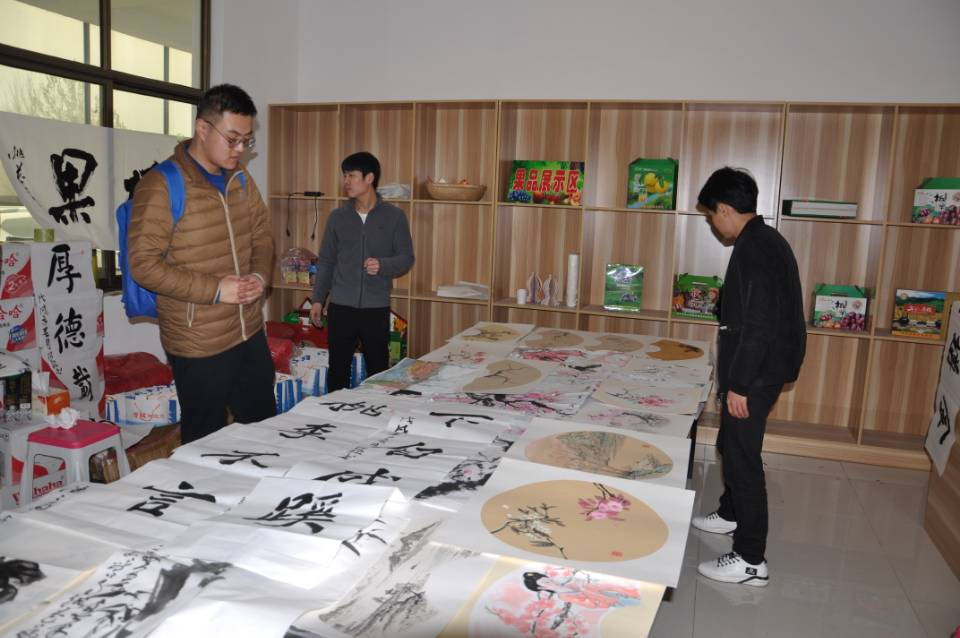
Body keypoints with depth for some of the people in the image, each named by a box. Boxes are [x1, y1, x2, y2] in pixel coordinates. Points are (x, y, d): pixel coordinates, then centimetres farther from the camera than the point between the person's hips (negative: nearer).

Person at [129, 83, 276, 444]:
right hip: (199, 346, -6)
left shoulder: (240, 178, 7)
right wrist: (215, 289, -22)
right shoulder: (162, 185, -15)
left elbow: (262, 235, 16)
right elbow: (144, 265, -17)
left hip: (251, 334, 7)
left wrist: (260, 274, -5)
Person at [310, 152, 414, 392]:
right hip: (340, 307, 2)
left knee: (378, 371, 6)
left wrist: (382, 265, -20)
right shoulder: (337, 217, 6)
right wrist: (318, 299, 5)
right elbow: (326, 261, 10)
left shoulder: (394, 216, -1)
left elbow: (407, 258, 0)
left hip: (377, 309, -1)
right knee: (338, 371, 7)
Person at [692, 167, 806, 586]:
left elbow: (757, 326, -25)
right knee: (732, 445, 24)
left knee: (742, 457, -3)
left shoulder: (752, 250, -21)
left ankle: (751, 560, 6)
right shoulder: (768, 241, 11)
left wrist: (739, 385, -21)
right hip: (765, 367, 10)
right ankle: (731, 515, 44)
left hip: (756, 373, -10)